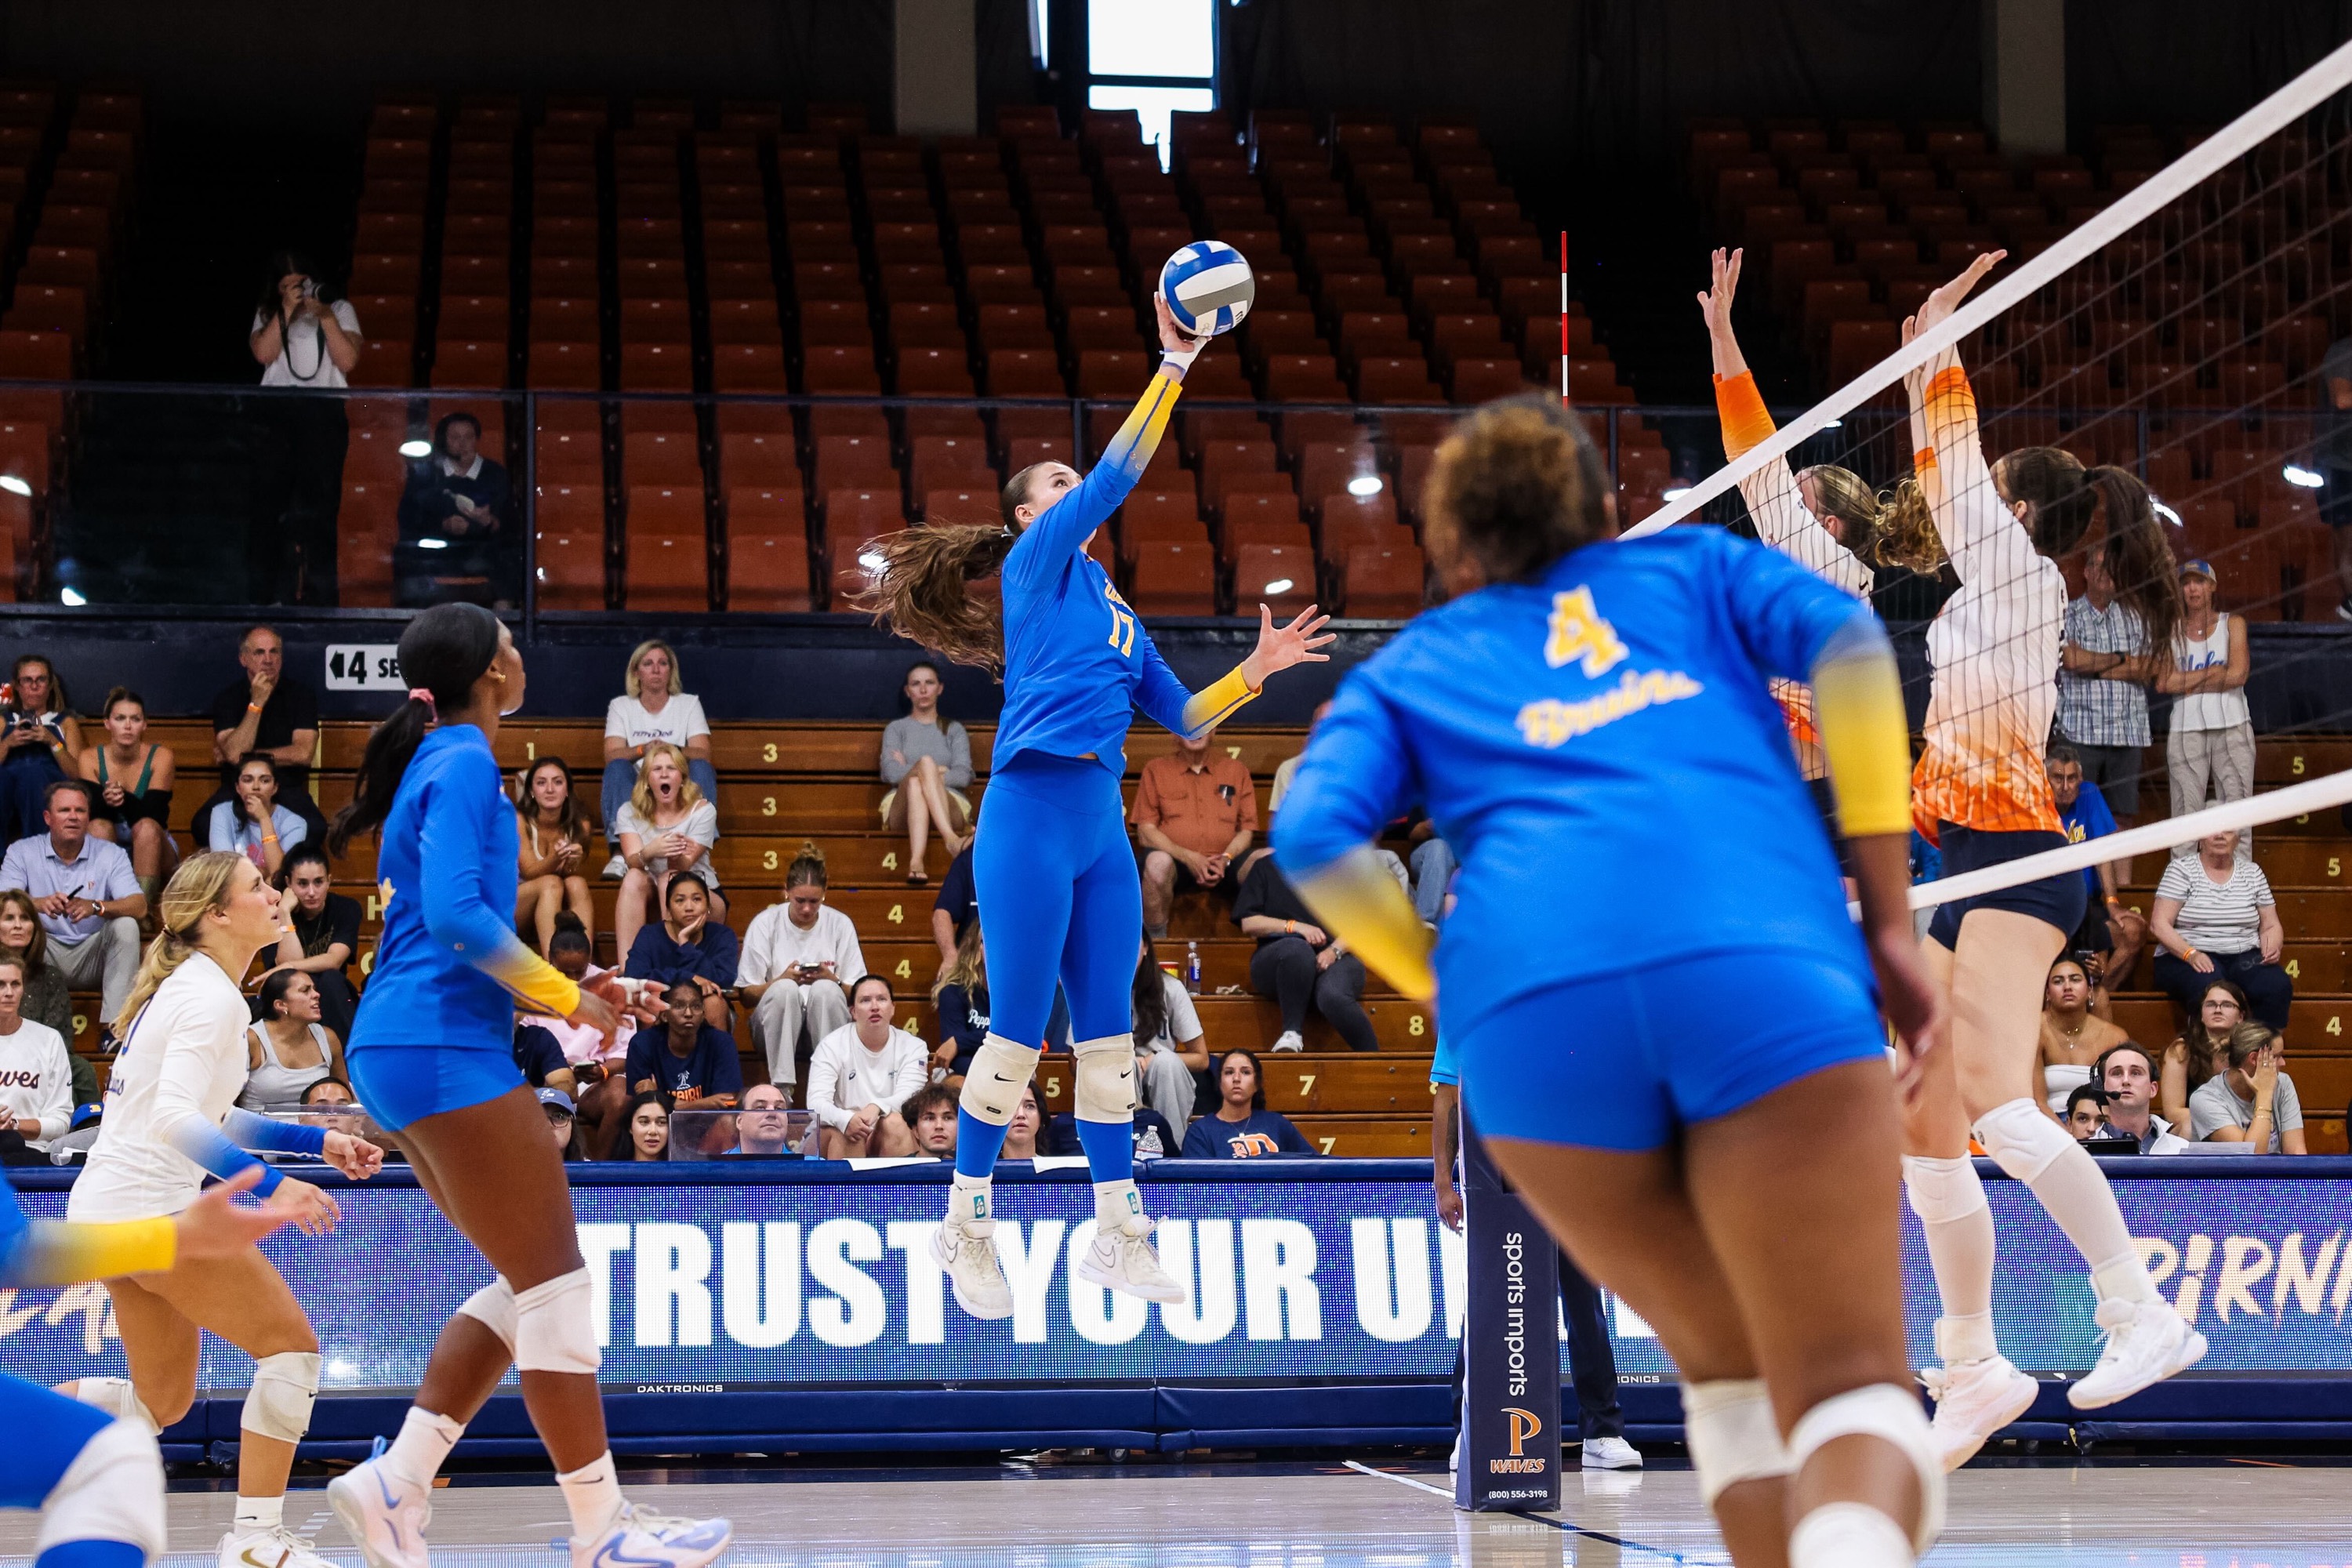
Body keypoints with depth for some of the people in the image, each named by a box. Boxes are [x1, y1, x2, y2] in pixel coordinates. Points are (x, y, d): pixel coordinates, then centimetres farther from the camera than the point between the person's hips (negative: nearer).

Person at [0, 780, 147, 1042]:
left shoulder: (111, 854, -2)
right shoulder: (22, 852, -1)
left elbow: (139, 907, -15)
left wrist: (96, 907, -36)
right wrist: (38, 904, -37)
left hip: (93, 956, 1)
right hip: (43, 954, -1)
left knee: (126, 925, -27)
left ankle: (115, 1025, -28)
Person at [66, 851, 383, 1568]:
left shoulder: (192, 985, 16)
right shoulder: (211, 997, -14)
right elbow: (174, 1121, -26)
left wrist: (319, 1141, 17)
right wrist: (271, 1183, -33)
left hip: (110, 1210, 10)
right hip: (147, 1207, -10)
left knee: (165, 1400, 17)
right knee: (291, 1345, -7)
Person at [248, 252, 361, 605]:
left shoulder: (340, 310, 14)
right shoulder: (267, 314, 16)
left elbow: (348, 361, 0)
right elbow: (263, 353, -3)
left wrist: (326, 317, -6)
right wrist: (286, 311, -5)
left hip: (323, 413, -1)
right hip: (276, 412, 1)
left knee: (319, 507, -6)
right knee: (271, 503, -3)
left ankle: (319, 596, -7)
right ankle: (265, 593, -1)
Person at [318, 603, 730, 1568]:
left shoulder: (437, 763, 19)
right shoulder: (464, 762, -9)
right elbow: (455, 912, -21)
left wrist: (548, 994, 17)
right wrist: (562, 996, -12)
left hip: (400, 1051, 10)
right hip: (445, 1051, -10)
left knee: (529, 1285, 11)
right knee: (555, 1281, -6)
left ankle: (394, 1485, 5)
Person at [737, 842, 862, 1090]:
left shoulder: (840, 924, 4)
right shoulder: (765, 923, 1)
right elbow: (746, 995, 0)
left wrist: (833, 981, -18)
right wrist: (782, 980, -18)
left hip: (825, 1024, 1)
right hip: (776, 1027, 0)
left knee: (826, 989, -31)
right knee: (784, 989, -32)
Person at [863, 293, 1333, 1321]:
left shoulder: (1114, 609, 22)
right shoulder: (1038, 561, 3)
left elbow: (1185, 719, 22)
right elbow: (1118, 473, -9)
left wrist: (1256, 670, 9)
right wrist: (1173, 366, -12)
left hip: (1102, 827, 7)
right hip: (1032, 812, -7)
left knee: (1107, 1032, 8)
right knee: (1018, 1032, -5)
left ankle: (1116, 1232, 13)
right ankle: (965, 1223, 6)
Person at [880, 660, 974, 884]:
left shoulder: (954, 730, 23)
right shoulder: (896, 728, 23)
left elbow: (964, 776, 3)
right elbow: (890, 772, 2)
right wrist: (936, 771, -3)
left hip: (950, 807, 0)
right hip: (901, 810, 0)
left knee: (915, 781, -36)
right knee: (926, 761, -34)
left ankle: (916, 861, -62)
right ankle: (951, 840, -58)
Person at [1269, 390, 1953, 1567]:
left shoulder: (1405, 668, 30)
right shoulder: (1695, 565, 32)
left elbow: (1312, 836, 10)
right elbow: (1843, 634, 11)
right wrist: (1890, 923, 9)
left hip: (1528, 1004, 2)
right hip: (1768, 970, -1)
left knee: (1727, 1369, 21)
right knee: (1850, 1392, -5)